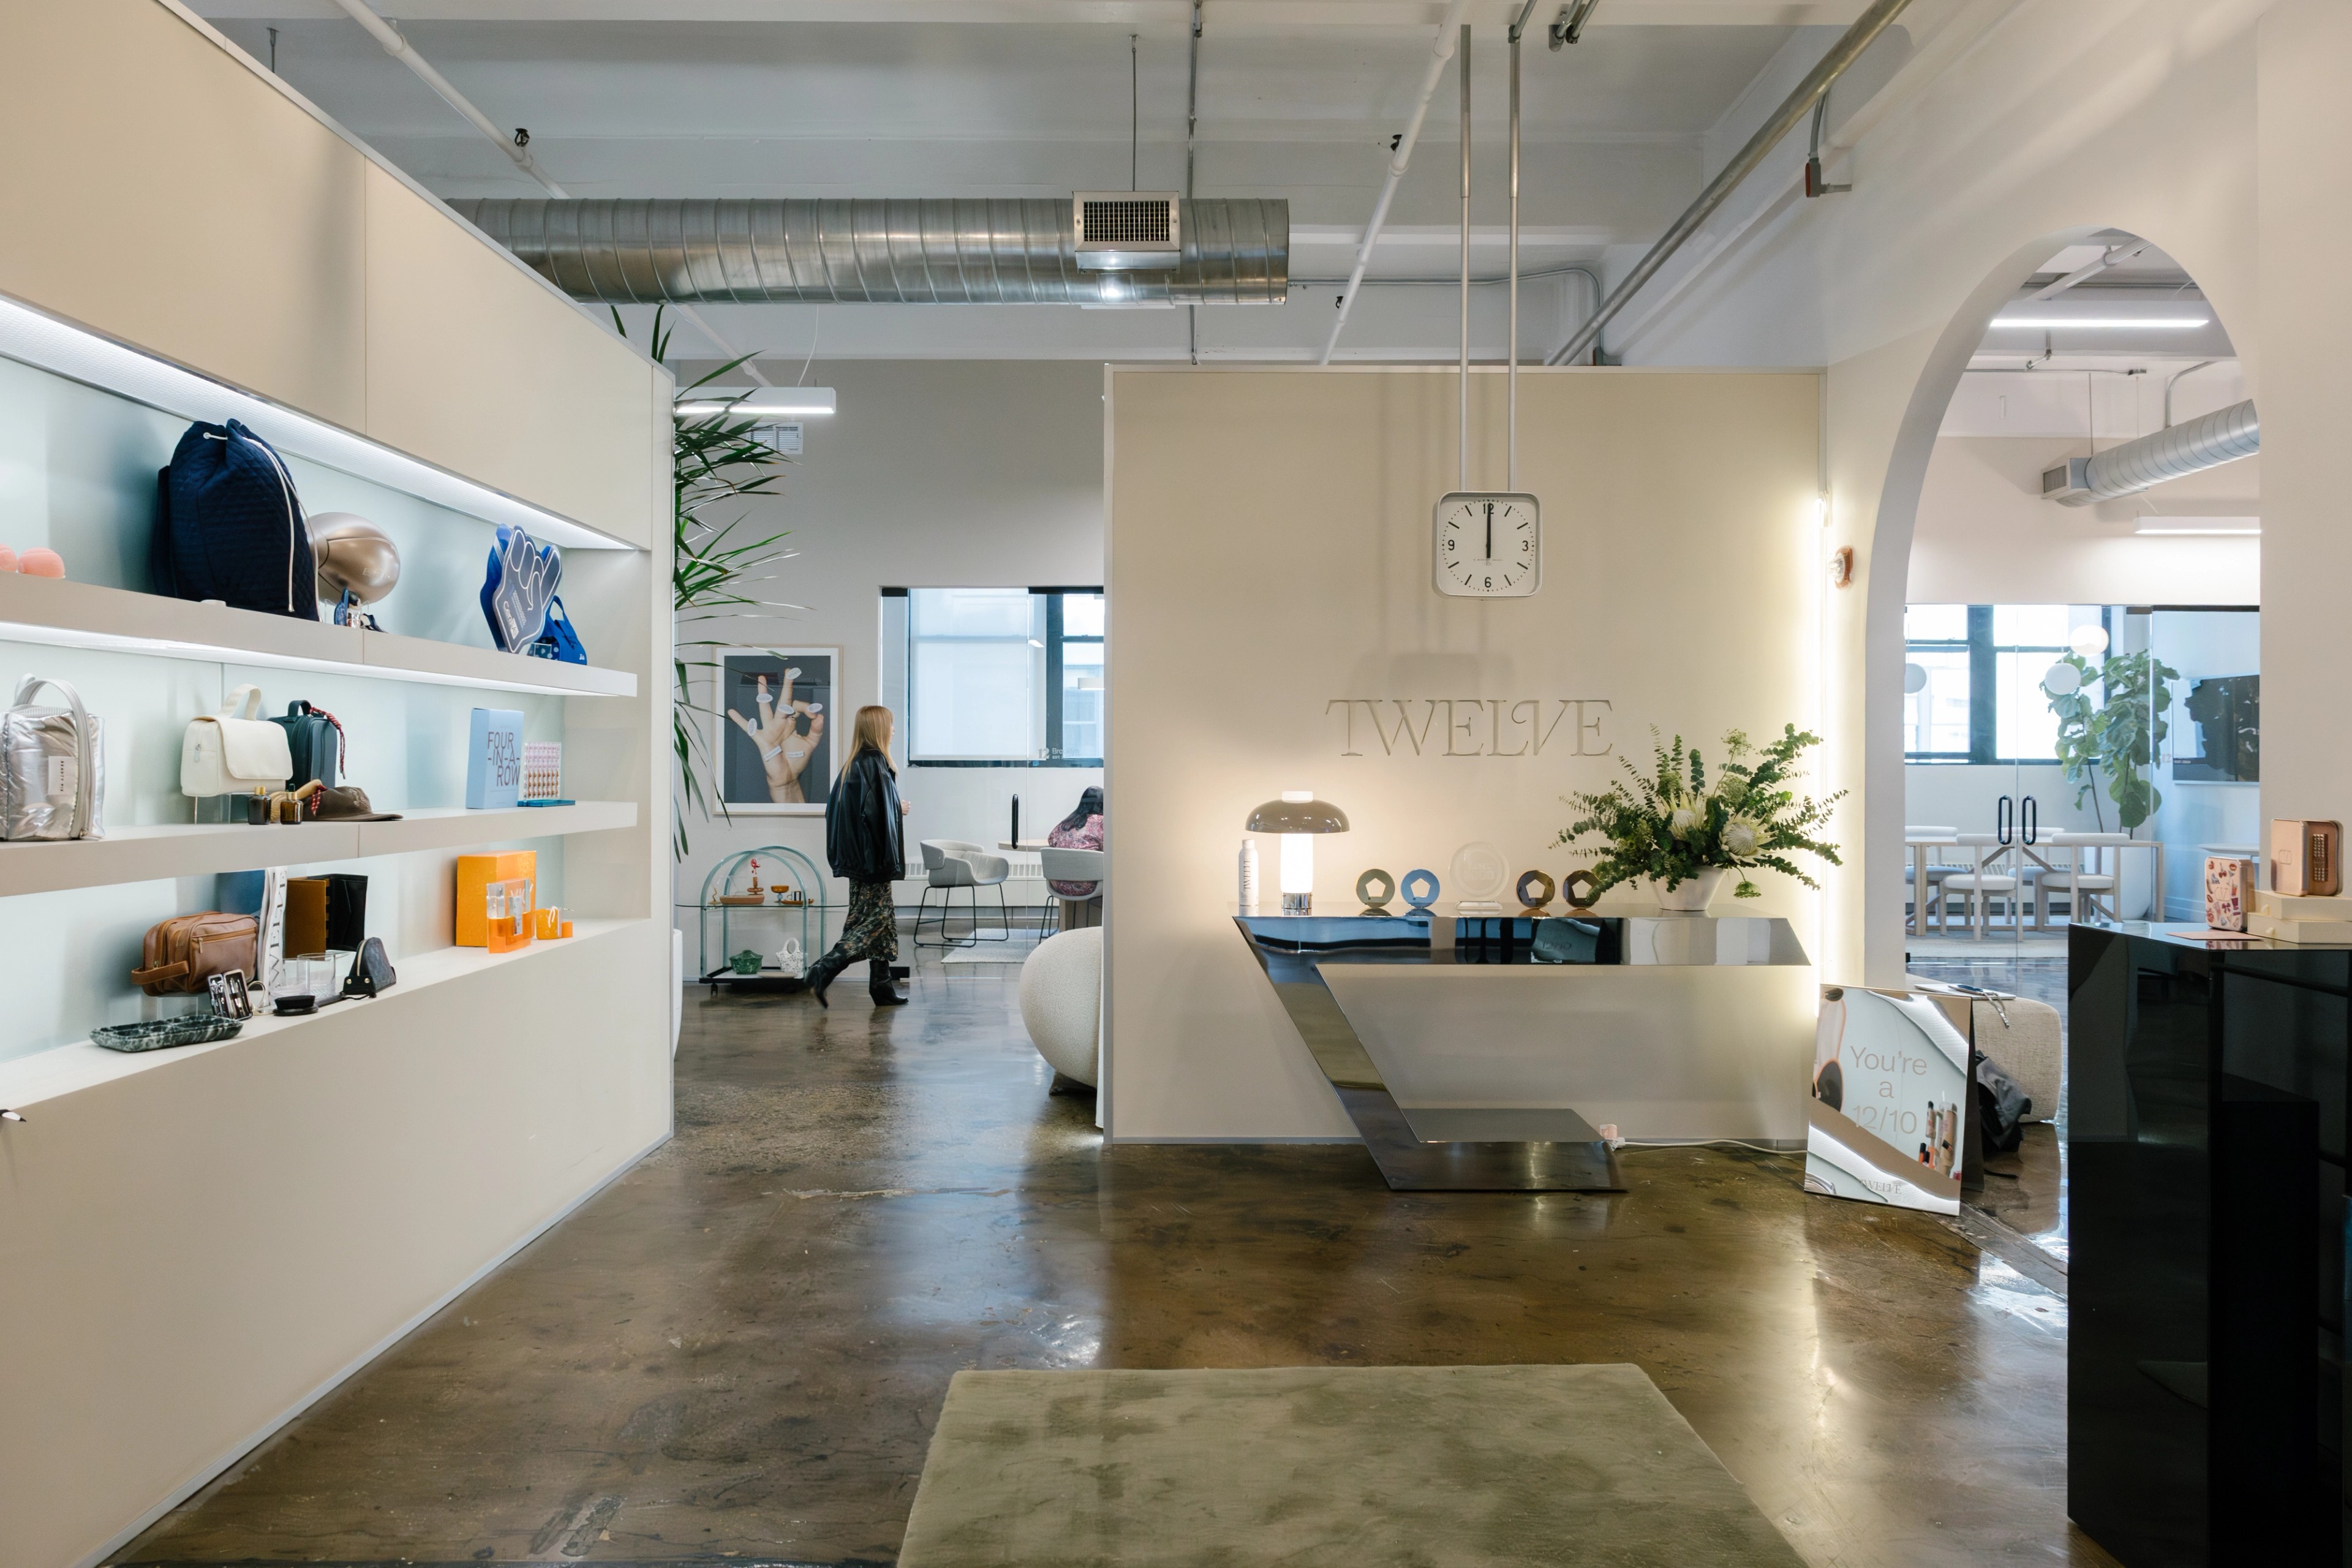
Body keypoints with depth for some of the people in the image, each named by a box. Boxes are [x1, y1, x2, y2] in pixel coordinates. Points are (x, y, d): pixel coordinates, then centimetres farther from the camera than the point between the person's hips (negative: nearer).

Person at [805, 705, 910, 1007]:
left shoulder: (852, 764, 11)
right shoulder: (876, 764, -16)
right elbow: (877, 812, -24)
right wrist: (900, 808, -5)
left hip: (857, 857, 10)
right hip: (873, 857, -9)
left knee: (883, 919, 13)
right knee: (875, 920, -5)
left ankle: (882, 988, 15)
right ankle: (822, 971, -12)